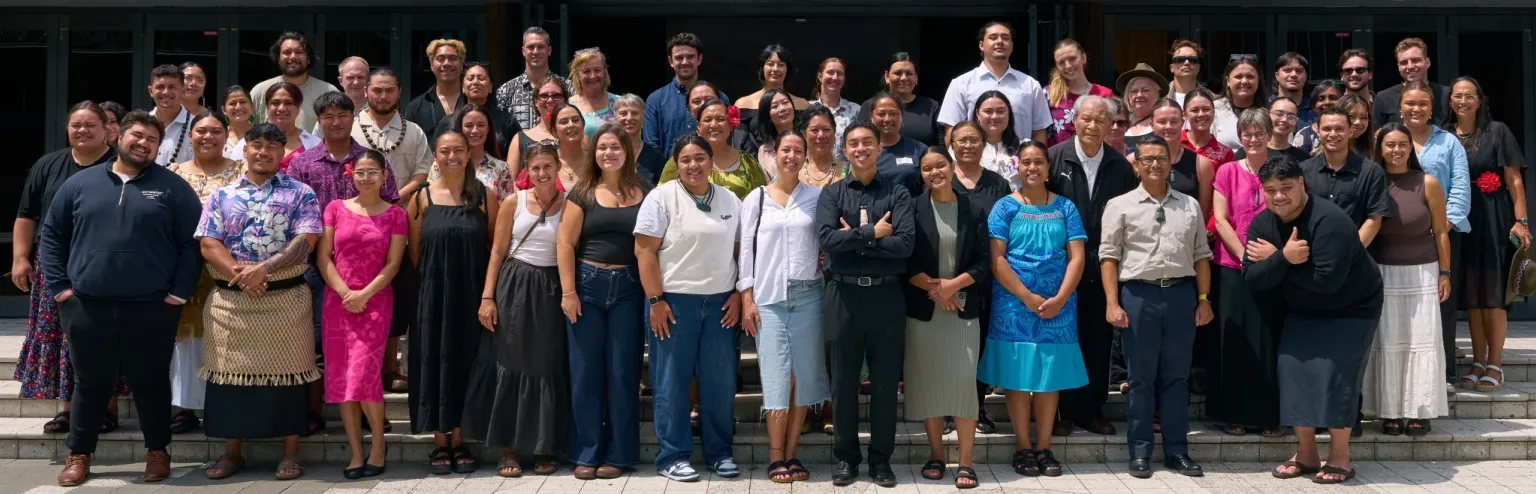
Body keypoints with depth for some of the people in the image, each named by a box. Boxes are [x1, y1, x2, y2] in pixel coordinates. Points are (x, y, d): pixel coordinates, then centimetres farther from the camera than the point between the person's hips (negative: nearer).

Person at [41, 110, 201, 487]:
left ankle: (157, 452, 22)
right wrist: (59, 286, 1)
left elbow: (192, 242, -1)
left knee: (151, 382, 8)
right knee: (90, 383, 11)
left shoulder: (172, 187, 1)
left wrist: (179, 292, -7)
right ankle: (79, 454, 24)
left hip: (151, 307, -2)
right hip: (86, 304, 2)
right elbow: (50, 236, 10)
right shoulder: (80, 183, 8)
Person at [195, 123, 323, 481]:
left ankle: (290, 453, 8)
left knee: (285, 371, 0)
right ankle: (231, 452, 16)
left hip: (285, 297, -2)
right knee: (231, 372, 6)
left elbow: (305, 241, -8)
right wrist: (240, 274, -15)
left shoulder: (299, 193, 3)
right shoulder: (222, 195, 11)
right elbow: (208, 244, 1)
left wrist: (264, 269, -19)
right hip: (230, 299, 3)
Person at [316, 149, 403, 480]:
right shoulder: (335, 209, 6)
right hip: (337, 301, 3)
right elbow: (323, 257, 2)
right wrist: (344, 293, -10)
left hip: (375, 302, -3)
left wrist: (364, 295, -13)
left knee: (364, 375, -12)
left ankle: (378, 445, 7)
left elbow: (393, 264, -3)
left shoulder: (395, 215, 2)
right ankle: (356, 452, 10)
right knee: (340, 378, 2)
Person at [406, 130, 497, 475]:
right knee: (435, 362, 3)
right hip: (433, 293, 0)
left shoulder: (483, 196, 2)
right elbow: (414, 252, 6)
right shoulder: (422, 198, 2)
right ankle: (440, 443, 12)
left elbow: (496, 246, 3)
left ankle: (458, 441, 15)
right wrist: (431, 279, 1)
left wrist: (489, 291, -2)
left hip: (470, 294, 0)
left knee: (465, 362, 4)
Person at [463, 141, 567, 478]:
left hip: (550, 289, 0)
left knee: (546, 367, 3)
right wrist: (487, 296, -4)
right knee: (509, 364, 2)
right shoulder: (513, 202, 1)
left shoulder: (568, 204, 1)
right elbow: (498, 251, 2)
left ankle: (544, 448, 14)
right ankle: (508, 449, 10)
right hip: (514, 286, 0)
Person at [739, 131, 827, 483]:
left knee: (804, 374, 2)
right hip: (768, 295, -1)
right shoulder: (756, 198, 6)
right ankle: (776, 456, 2)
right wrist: (747, 298, -3)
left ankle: (792, 454, 10)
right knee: (777, 373, -5)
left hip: (808, 294, 1)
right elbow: (746, 249, 4)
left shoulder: (817, 196, 8)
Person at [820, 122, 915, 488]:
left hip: (886, 296, 0)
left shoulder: (897, 194, 4)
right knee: (844, 382, 7)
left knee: (885, 382, 6)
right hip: (844, 296, 1)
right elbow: (826, 238, -11)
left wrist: (854, 239, -10)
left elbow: (904, 244, -10)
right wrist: (873, 233, -11)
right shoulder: (831, 194, 6)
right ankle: (846, 457, 19)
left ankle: (881, 458, 18)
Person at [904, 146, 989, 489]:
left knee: (963, 379, -8)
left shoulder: (973, 211, 6)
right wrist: (933, 287, -12)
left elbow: (983, 263, 2)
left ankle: (966, 462, -4)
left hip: (963, 308, 0)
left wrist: (952, 285, -12)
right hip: (922, 309, 0)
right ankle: (936, 455, 15)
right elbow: (904, 261, -2)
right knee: (928, 381, 3)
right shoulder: (913, 209, 4)